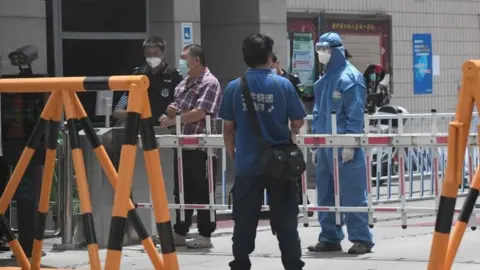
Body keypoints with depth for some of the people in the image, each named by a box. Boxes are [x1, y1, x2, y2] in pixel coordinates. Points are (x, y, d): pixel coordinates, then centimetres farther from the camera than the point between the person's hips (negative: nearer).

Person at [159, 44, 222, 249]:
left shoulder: (209, 84, -12)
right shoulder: (184, 83, 15)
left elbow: (199, 113, -22)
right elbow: (179, 109, 25)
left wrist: (172, 121, -18)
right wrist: (172, 110, 1)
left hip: (201, 148, -9)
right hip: (183, 145, 9)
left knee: (202, 193, -2)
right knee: (182, 191, 14)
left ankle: (205, 235, 4)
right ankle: (180, 233, 22)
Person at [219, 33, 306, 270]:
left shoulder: (234, 87, -4)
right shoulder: (283, 85, -7)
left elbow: (228, 127, 1)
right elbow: (297, 124, -2)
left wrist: (231, 152, 17)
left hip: (247, 164, 1)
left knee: (244, 221, 9)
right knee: (285, 221, 7)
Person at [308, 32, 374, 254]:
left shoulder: (350, 77, -9)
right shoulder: (324, 80, 15)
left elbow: (355, 114, -14)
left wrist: (350, 144, -18)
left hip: (345, 146, -8)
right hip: (325, 145, 8)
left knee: (352, 193, -6)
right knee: (325, 194, 10)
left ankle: (362, 239, -1)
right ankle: (330, 238, 16)